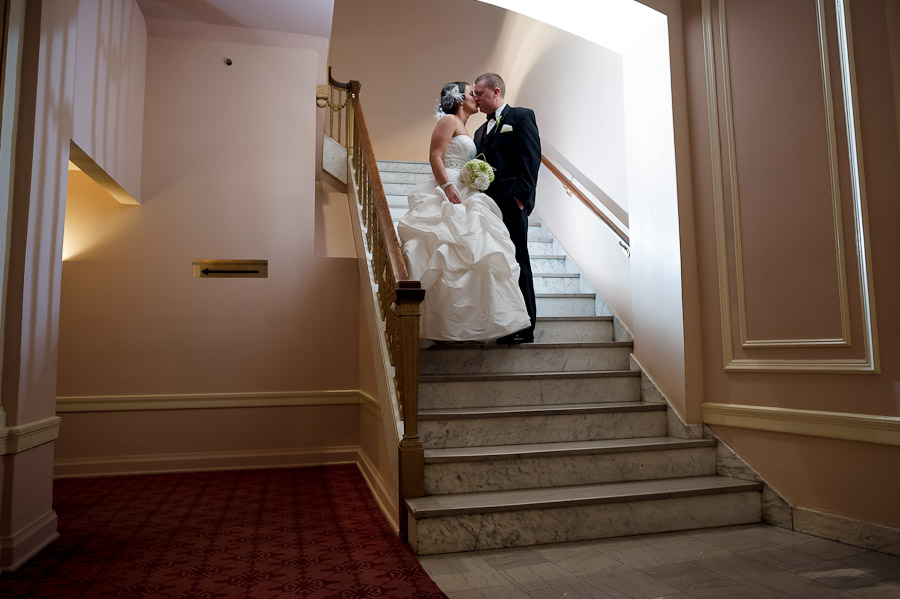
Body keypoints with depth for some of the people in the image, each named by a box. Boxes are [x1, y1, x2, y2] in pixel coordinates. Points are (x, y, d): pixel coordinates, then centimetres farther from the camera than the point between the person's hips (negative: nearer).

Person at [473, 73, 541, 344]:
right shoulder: (481, 130, 24)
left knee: (517, 263, -4)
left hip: (511, 204, -7)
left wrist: (521, 195, -17)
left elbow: (531, 159, -8)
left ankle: (525, 326, 3)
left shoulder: (522, 116, 3)